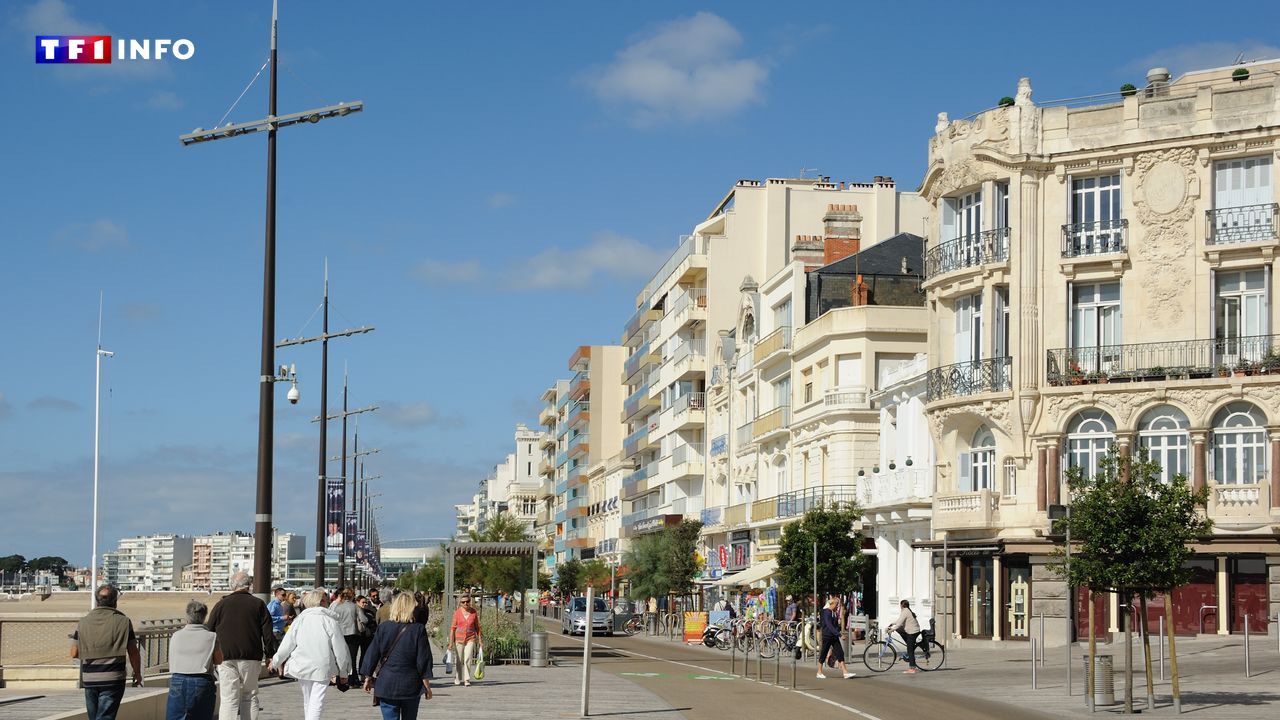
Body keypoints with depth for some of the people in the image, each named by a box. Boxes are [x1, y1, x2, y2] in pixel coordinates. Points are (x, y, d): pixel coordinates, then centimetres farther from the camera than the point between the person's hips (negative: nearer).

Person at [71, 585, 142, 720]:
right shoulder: (123, 621, -5)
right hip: (113, 679, -3)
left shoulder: (83, 622, 3)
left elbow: (74, 653, 4)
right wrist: (137, 673, 12)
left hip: (89, 679, 3)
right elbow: (133, 653, -3)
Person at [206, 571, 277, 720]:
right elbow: (268, 634, 1)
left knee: (228, 699, -3)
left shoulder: (221, 604, 4)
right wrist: (270, 655, 9)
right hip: (251, 658, 1)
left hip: (226, 658, -1)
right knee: (250, 696, 12)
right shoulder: (258, 604, 3)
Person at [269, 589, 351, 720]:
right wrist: (343, 673, 7)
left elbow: (287, 644, 3)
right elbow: (340, 648, -4)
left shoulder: (300, 619, 1)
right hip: (322, 667, -3)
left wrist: (276, 661, 19)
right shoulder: (330, 621, -6)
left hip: (302, 665, 3)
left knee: (307, 701, 18)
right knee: (316, 703, -6)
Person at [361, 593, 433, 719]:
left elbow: (373, 654, 2)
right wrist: (427, 685, 2)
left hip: (386, 684, 0)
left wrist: (368, 678, 13)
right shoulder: (419, 629, -7)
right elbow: (424, 658, -5)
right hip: (411, 685, 0)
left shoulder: (383, 627, -3)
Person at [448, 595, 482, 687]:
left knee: (468, 660, -10)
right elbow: (453, 627, 2)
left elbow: (477, 626, 11)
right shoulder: (457, 612, -1)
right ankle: (458, 679, 22)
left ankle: (467, 680, -7)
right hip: (459, 638, 0)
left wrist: (480, 638, 9)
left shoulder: (474, 612, 3)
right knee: (458, 660, 7)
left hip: (470, 639, 0)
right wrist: (451, 641, -2)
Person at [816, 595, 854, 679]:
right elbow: (829, 625, -25)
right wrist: (837, 633, -32)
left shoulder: (834, 613, 11)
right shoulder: (827, 612, -15)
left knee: (840, 653, -1)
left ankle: (845, 672, -5)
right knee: (823, 654, 3)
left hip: (834, 637, 8)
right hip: (827, 636, -8)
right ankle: (819, 673, 13)